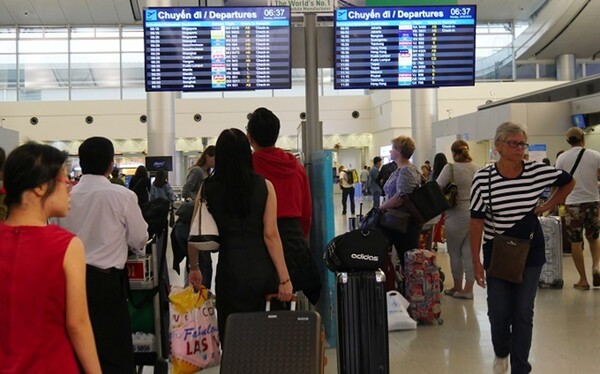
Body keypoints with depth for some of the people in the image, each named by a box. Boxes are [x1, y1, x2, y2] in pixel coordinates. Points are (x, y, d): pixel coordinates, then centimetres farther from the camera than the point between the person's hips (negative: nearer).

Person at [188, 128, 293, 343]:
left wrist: (194, 268, 17)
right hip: (263, 269, 1)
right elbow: (271, 234, -7)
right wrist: (284, 277, -4)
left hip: (231, 271, 0)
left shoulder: (208, 189, 0)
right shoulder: (264, 186, -2)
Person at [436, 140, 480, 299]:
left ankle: (457, 287, 20)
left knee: (455, 252, 10)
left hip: (457, 215, -4)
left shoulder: (450, 168, -11)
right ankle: (468, 288, 14)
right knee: (469, 252, 9)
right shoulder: (477, 169, 3)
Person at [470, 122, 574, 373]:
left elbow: (568, 182, 11)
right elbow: (476, 221, -11)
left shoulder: (537, 171, -8)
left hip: (530, 251, 1)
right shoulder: (483, 178, -13)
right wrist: (476, 261, -13)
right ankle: (501, 353, 36)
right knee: (498, 311, 4)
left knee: (524, 312, 3)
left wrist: (547, 207, 0)